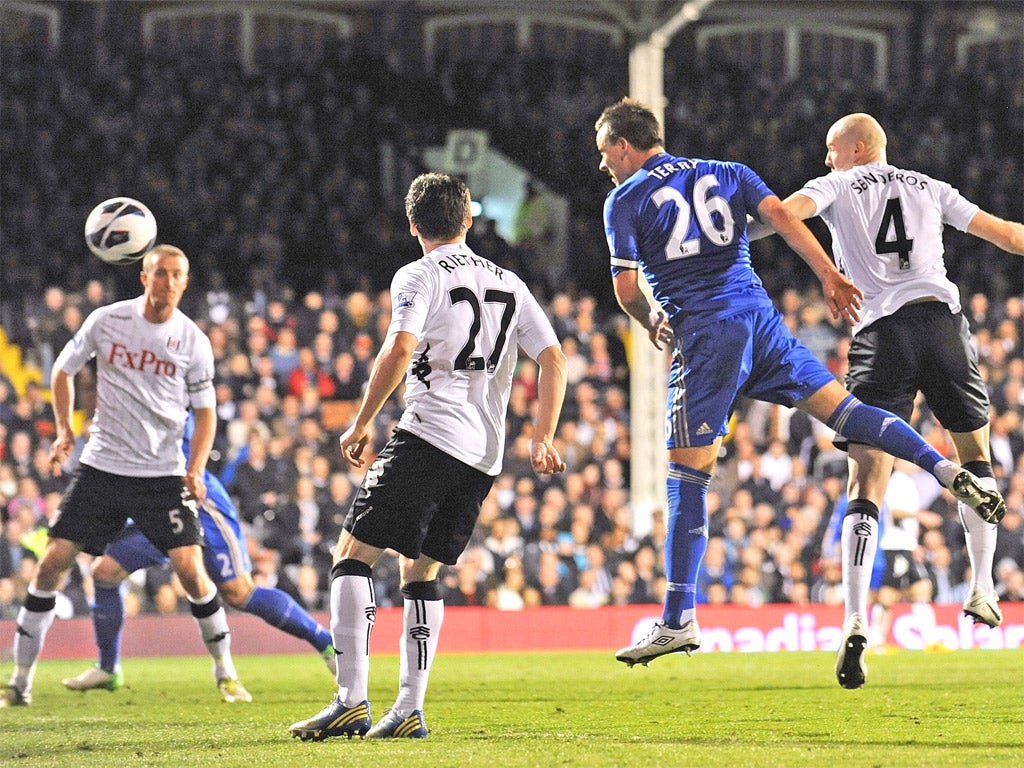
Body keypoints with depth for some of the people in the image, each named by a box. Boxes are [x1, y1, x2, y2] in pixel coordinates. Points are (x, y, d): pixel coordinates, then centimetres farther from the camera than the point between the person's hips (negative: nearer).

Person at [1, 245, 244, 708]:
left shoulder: (193, 341, -3)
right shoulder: (106, 321, -2)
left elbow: (204, 412, 4)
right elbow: (63, 371, 13)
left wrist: (195, 469, -10)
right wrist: (64, 430, 3)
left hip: (163, 474, -1)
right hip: (102, 466, 1)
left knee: (189, 566, -14)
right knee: (52, 562, -6)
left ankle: (225, 670, 6)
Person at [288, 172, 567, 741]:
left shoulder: (419, 277, -1)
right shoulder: (509, 284, 18)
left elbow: (399, 349, -17)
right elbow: (553, 359, 12)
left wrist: (360, 424, -9)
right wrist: (543, 437, 11)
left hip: (429, 438, -7)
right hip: (485, 455, 7)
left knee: (352, 554, -3)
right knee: (420, 571, 16)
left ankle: (352, 701, -14)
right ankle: (409, 711, 7)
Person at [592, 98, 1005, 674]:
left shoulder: (624, 201, 7)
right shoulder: (727, 174, 19)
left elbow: (627, 287, 1)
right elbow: (781, 216, 5)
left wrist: (652, 323, 21)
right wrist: (829, 276, -1)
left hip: (702, 333, -4)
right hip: (758, 314, 4)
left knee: (688, 477, -3)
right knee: (839, 406, 9)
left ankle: (679, 620, -4)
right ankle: (947, 469, -12)